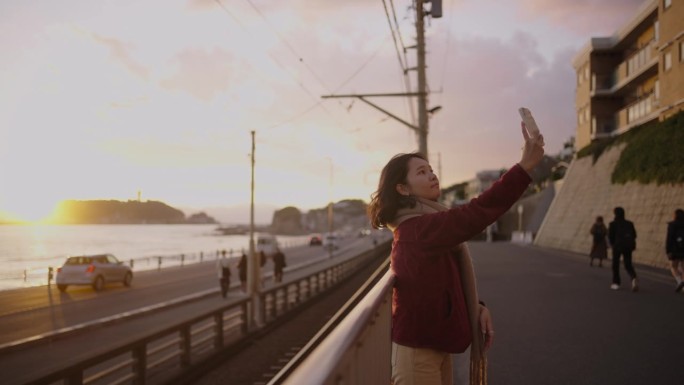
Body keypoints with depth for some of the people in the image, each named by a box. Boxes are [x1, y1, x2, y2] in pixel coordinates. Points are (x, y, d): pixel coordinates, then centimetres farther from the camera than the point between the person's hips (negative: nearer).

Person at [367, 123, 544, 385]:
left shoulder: (426, 224, 11)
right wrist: (525, 166, -34)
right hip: (417, 349, -10)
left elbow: (450, 279, 16)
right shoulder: (417, 228, -21)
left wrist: (476, 307, -3)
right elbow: (474, 215, -33)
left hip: (432, 343, 10)